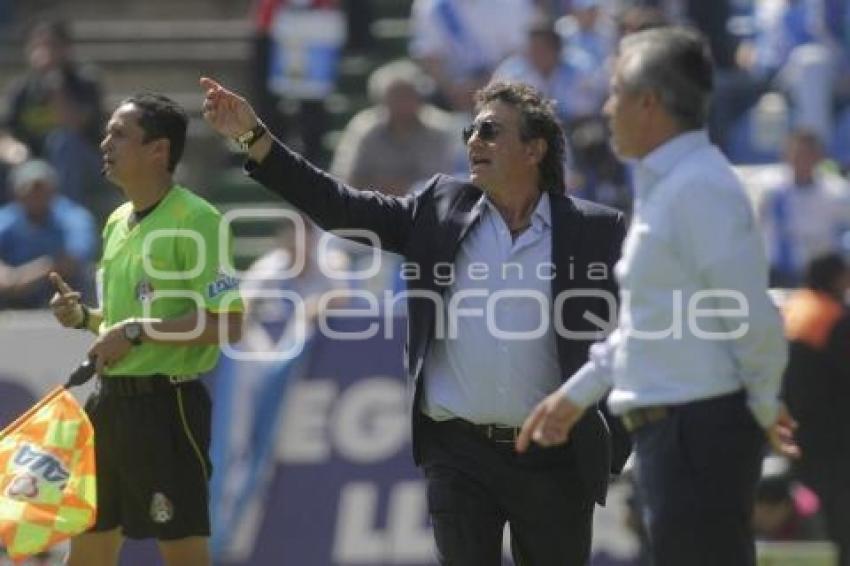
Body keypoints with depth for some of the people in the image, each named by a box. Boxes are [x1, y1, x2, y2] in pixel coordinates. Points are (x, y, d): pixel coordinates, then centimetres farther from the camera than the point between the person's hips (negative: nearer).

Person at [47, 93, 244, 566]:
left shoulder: (196, 221, -13)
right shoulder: (118, 222, 14)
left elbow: (227, 323, -20)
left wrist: (137, 332, -21)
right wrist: (85, 316, 6)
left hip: (166, 403, -9)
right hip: (112, 399, 9)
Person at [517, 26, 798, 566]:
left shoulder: (699, 189, -17)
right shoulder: (661, 187, 16)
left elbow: (753, 319, -19)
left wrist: (764, 407, -6)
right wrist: (577, 393, 25)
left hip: (699, 432, -10)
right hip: (671, 433, 10)